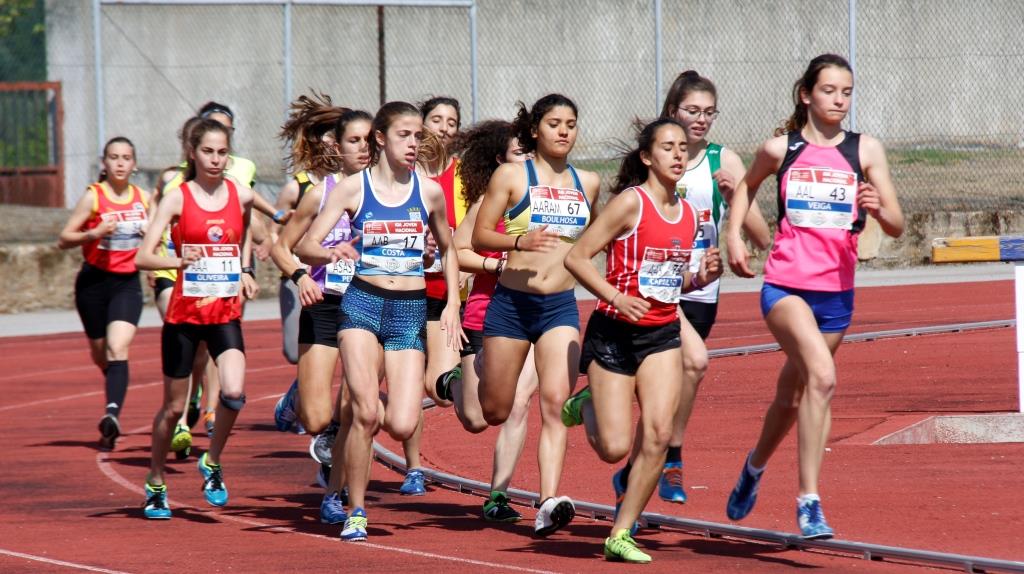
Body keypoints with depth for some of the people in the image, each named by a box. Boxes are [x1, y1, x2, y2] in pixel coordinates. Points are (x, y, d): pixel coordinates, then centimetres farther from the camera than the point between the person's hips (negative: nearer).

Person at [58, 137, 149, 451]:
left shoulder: (143, 198, 5)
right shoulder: (93, 196, -5)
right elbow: (64, 239, -6)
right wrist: (94, 233, -23)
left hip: (128, 283, 1)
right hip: (94, 281, -1)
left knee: (118, 348, -19)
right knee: (100, 353, 11)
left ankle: (113, 413, -32)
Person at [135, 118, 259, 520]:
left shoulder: (242, 196, 2)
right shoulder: (177, 199, -7)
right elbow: (143, 257, -14)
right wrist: (177, 260, -32)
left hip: (226, 313, 2)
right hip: (184, 314, -2)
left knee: (234, 392, -20)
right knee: (174, 407, 7)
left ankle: (212, 463, 5)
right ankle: (155, 485, 27)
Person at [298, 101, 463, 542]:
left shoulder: (429, 191, 5)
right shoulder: (354, 187, -1)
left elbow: (447, 249, 21)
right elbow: (307, 244, -5)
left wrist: (452, 305, 12)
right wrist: (332, 253, -27)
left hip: (410, 310, 2)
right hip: (362, 303, -2)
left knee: (402, 427, -10)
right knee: (365, 414, -17)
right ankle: (356, 513, -1)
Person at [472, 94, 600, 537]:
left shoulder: (587, 183, 10)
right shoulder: (512, 176, -2)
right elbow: (479, 236, -5)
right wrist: (520, 241, -22)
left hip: (562, 306, 2)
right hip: (512, 302, -2)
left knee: (555, 402, -16)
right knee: (493, 412, 9)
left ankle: (549, 502, -25)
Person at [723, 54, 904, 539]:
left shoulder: (865, 150, 3)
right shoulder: (780, 149, 2)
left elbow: (896, 226, 2)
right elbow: (746, 186, 24)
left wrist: (877, 208, -19)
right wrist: (733, 234, 12)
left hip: (836, 293, 3)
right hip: (785, 285, -3)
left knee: (793, 396, 17)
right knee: (822, 376, -26)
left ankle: (755, 465, 47)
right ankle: (808, 502, -26)